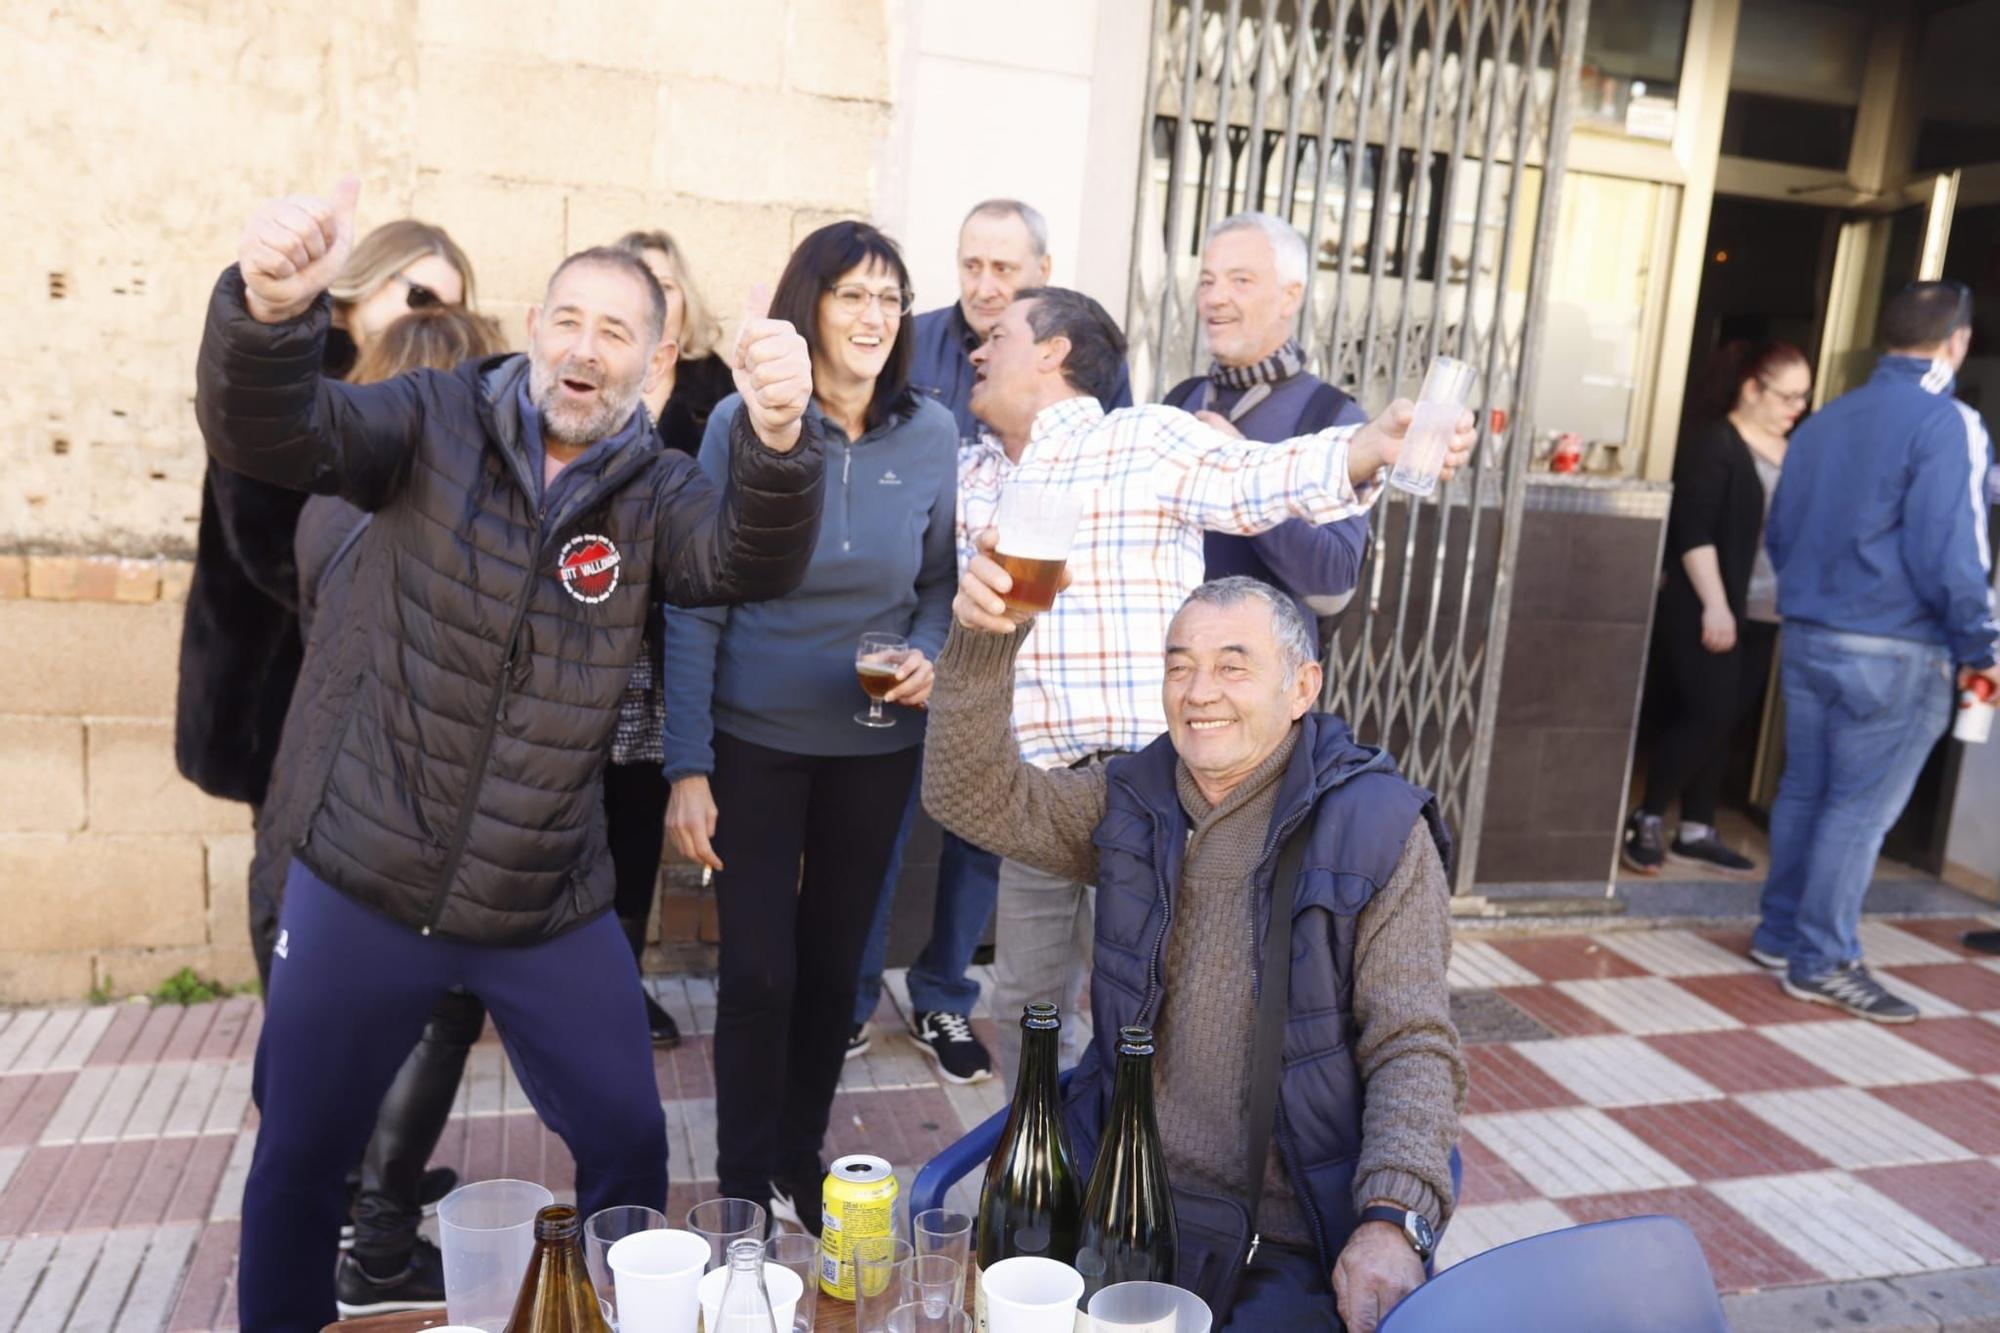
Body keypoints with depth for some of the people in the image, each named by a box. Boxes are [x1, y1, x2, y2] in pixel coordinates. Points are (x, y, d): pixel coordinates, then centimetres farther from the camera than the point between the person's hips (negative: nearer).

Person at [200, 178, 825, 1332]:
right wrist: (273, 308, -42)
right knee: (299, 1161, 17)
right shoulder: (433, 423, -4)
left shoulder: (655, 491, -3)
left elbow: (754, 561, -21)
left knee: (629, 1145, 13)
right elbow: (267, 434, -19)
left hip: (553, 909, 1)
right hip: (362, 887, 0)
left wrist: (780, 433, -42)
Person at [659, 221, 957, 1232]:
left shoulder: (931, 434, -4)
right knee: (759, 967, -1)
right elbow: (694, 605, -9)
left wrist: (928, 655, -14)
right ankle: (744, 1188, 21)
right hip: (755, 738, -2)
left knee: (834, 960, 13)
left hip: (875, 742, 3)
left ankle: (800, 1165, 34)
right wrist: (687, 766, -12)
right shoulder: (741, 423, -11)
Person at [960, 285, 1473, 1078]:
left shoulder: (1147, 439, -5)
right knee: (1026, 999, 17)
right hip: (1034, 791, 7)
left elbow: (1262, 479, -18)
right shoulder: (973, 476, 15)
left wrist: (1375, 444, -34)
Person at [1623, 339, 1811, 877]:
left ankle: (1696, 832, 16)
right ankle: (1645, 821, 6)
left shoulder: (1793, 452, 13)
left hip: (1761, 615, 7)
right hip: (1705, 613, -7)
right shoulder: (1713, 443, -8)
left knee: (1723, 722, 8)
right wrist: (1714, 604, -20)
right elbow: (1693, 533, -15)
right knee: (1706, 715, -8)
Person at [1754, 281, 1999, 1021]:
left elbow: (1778, 533, 16)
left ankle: (1781, 934, 25)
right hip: (1895, 653, -6)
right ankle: (1823, 963, 8)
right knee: (1861, 808, 1)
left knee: (1803, 789, 15)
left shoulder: (1825, 420, 9)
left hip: (1807, 639, 7)